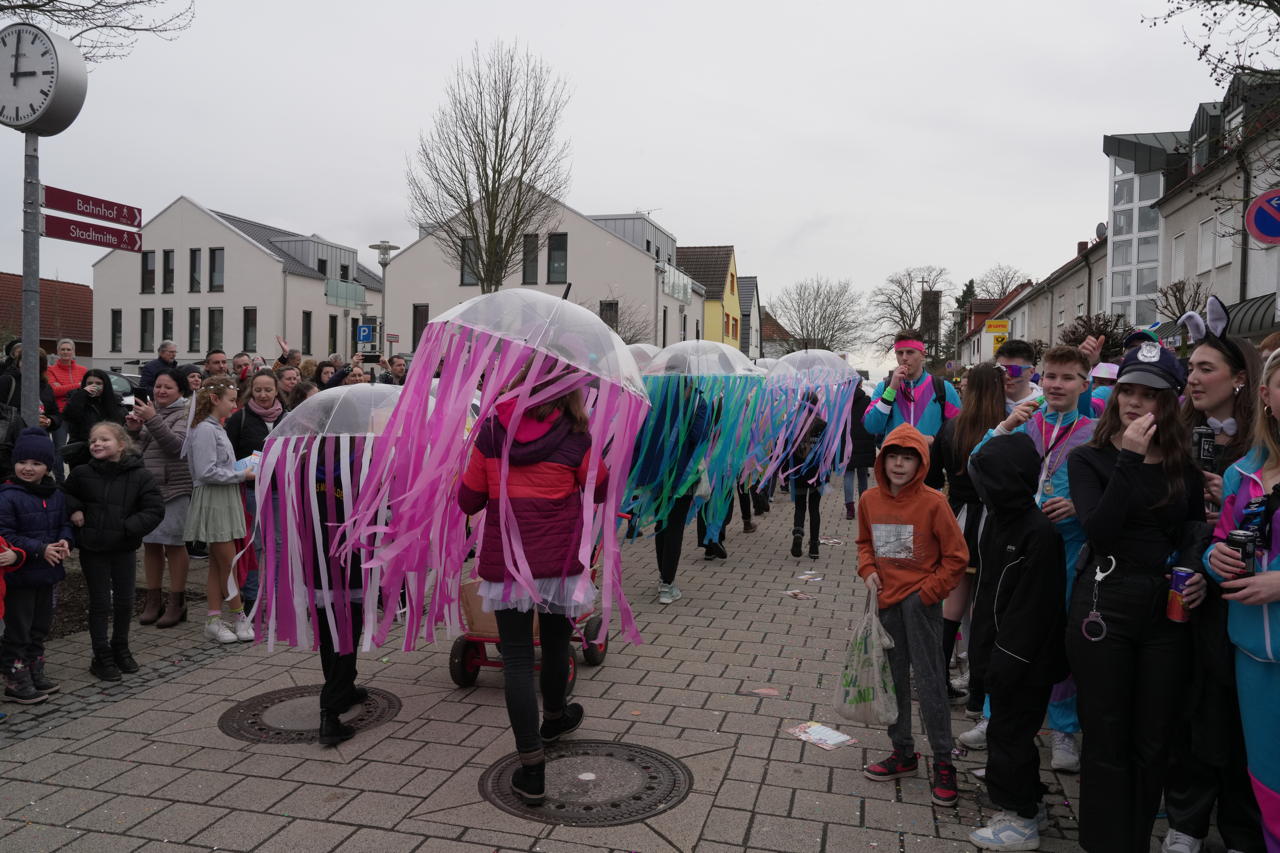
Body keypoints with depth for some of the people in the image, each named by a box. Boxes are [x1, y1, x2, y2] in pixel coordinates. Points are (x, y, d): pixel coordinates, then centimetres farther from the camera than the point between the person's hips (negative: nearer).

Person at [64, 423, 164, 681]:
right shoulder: (82, 473, -3)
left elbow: (155, 510, -9)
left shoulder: (140, 476, -7)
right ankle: (102, 655, 17)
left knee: (125, 601, 11)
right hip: (93, 549, 0)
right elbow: (65, 495, 15)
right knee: (100, 602, 5)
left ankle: (121, 648, 31)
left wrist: (128, 527, -19)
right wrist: (73, 510, -5)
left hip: (125, 548, 0)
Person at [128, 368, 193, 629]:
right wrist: (134, 430, -1)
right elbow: (138, 449, 19)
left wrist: (153, 420, -26)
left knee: (174, 543, -1)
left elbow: (176, 445, -19)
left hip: (175, 488, -6)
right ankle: (152, 599, 20)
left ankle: (176, 602, 8)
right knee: (150, 543, 10)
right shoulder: (148, 409, 14)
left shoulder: (186, 413, -5)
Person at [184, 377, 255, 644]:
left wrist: (241, 470, 4)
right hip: (212, 500, -10)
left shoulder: (216, 428, 16)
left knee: (217, 563, 11)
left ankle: (214, 621, 16)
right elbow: (206, 472, -20)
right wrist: (241, 475, -14)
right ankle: (240, 618, 9)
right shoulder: (204, 429, -14)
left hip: (224, 500, 10)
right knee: (228, 562, -1)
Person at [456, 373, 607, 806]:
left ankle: (531, 768, 4)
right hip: (559, 560, 0)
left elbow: (468, 500, 4)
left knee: (517, 658, 4)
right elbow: (602, 490, 8)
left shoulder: (491, 431, -3)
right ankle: (554, 718, 47)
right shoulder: (574, 437, -8)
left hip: (504, 563, 0)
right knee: (555, 645, 21)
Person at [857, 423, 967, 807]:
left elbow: (957, 556, -7)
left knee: (929, 681, -1)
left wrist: (929, 591, -11)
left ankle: (943, 762, 13)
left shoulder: (932, 502, -13)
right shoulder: (869, 500, 1)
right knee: (893, 679, 14)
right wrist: (868, 571, 0)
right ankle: (903, 753, 29)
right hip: (886, 601, 5)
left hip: (920, 601, -5)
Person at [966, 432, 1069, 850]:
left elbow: (1031, 607, -22)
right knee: (1010, 730, 19)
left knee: (1009, 733, 2)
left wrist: (1006, 661, -20)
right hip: (1002, 656, 9)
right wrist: (982, 651, 14)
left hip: (1024, 662, -9)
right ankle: (1030, 804, 35)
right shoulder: (1001, 522, 7)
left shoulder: (1040, 533, -21)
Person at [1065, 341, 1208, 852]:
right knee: (1107, 740, 5)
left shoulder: (1185, 466, 8)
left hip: (1166, 610, 3)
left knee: (1153, 741, 12)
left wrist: (1198, 577, -4)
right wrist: (1130, 461, -18)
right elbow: (1098, 531, -16)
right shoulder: (1090, 459, -1)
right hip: (1104, 607, -3)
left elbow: (1194, 538, 16)